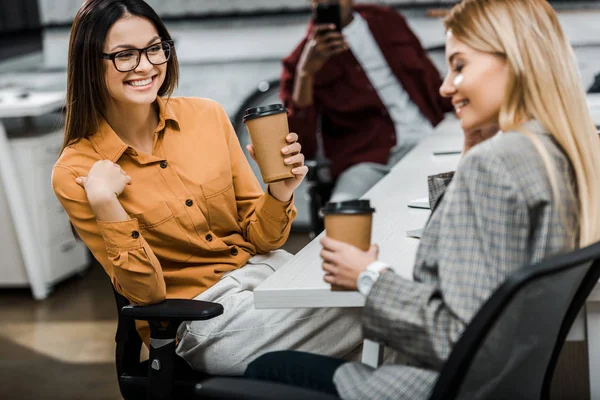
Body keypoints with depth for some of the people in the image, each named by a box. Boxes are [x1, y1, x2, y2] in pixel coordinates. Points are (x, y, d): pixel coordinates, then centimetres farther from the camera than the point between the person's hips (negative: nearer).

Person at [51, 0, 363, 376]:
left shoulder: (208, 116, 1)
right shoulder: (75, 174, -10)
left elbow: (259, 238, 6)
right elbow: (147, 292, -12)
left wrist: (280, 192, -15)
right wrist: (104, 204, -24)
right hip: (198, 319, -5)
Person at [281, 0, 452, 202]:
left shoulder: (388, 22, 17)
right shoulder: (301, 61, 3)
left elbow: (431, 82, 25)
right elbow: (299, 148, -7)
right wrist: (305, 73, -16)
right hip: (367, 161, -4)